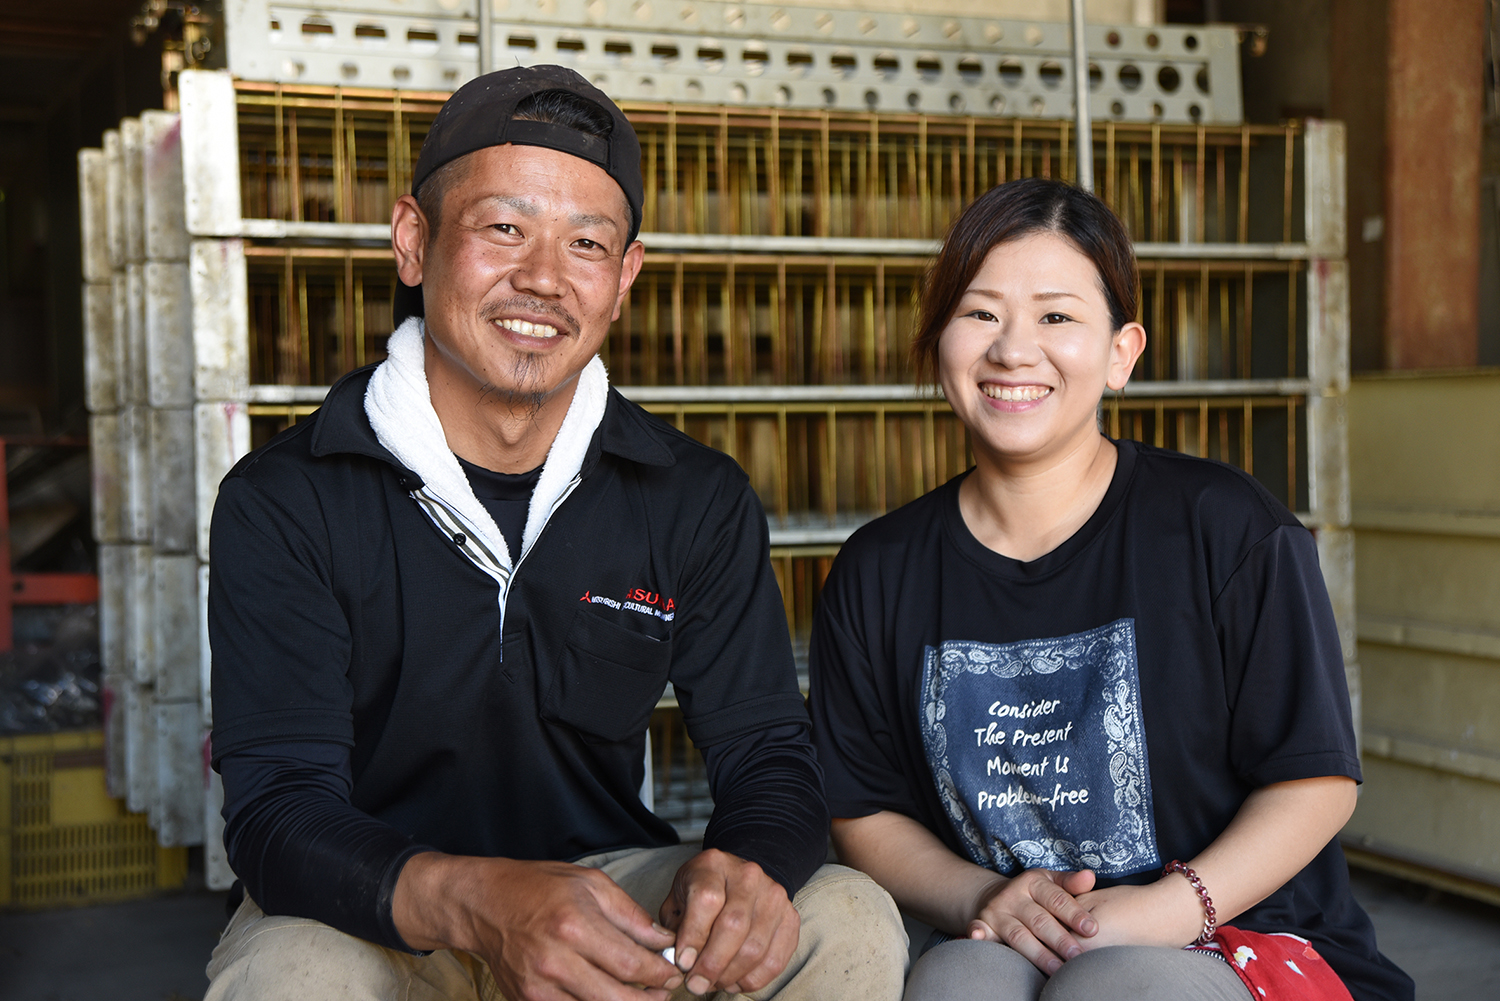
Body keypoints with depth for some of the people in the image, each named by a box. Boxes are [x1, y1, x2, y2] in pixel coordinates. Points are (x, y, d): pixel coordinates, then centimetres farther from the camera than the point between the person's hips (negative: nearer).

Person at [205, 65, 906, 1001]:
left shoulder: (700, 501, 0)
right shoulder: (286, 503, -11)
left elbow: (770, 757, -3)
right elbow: (279, 808, -19)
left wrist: (748, 872, -30)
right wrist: (478, 902, -41)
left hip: (614, 882, 3)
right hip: (377, 914, -2)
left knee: (851, 922, -22)